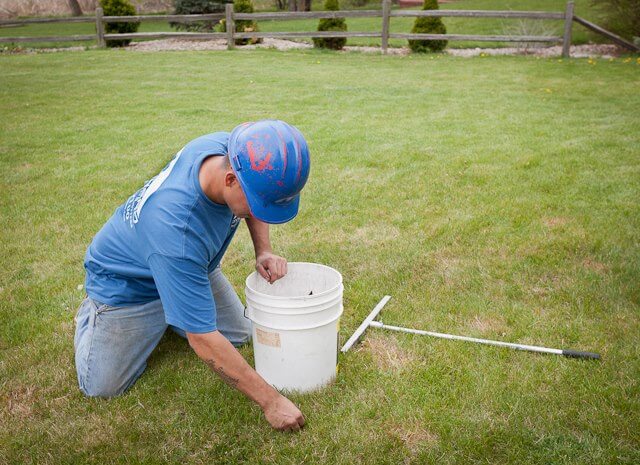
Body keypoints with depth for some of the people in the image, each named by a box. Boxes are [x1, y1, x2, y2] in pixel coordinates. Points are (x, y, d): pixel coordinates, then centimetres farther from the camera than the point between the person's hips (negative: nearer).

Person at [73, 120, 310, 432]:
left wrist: (264, 251, -15)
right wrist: (271, 401, -33)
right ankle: (91, 312, 23)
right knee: (102, 387, -5)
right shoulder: (177, 229, -47)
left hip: (192, 267, 6)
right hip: (126, 284, -6)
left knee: (240, 336, 7)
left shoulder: (231, 148, -27)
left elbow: (259, 196, 0)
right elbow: (203, 340, -39)